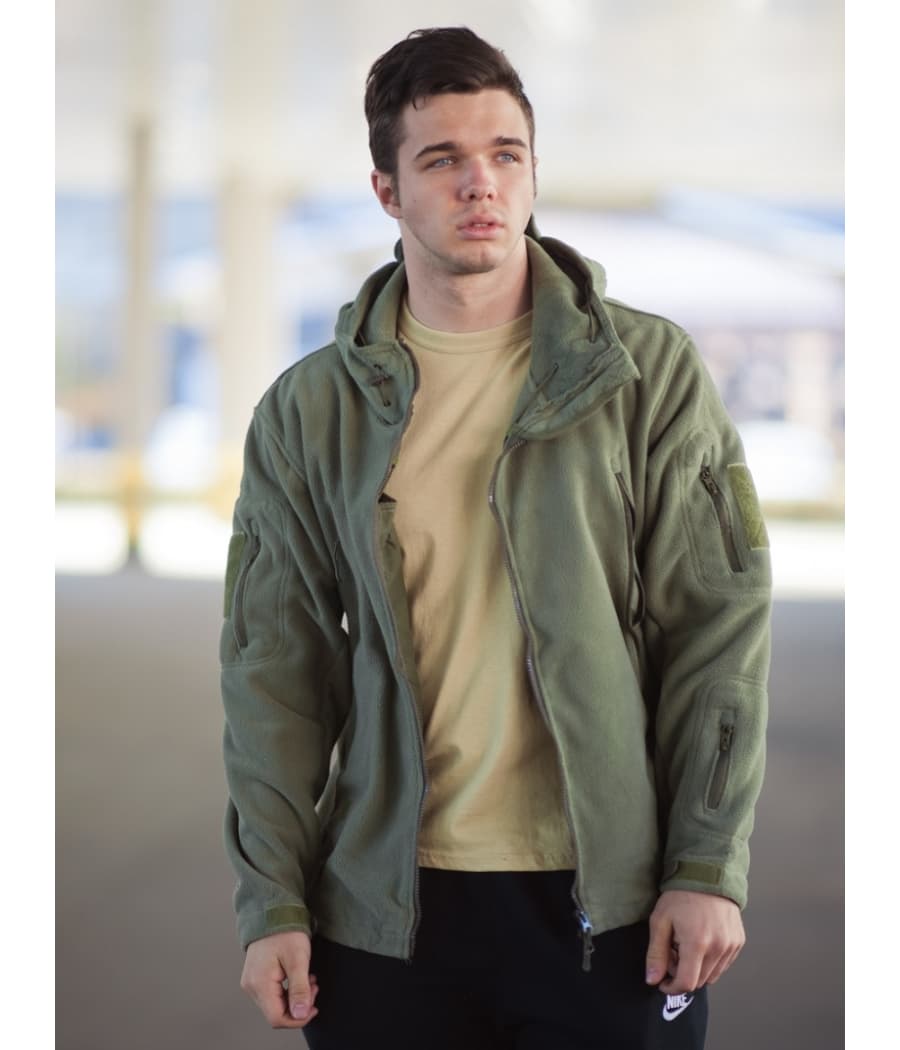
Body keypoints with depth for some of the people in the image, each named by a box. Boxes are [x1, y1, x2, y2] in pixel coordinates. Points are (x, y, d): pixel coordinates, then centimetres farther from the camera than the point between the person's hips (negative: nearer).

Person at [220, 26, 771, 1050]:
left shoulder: (648, 371, 0)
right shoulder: (310, 410, 4)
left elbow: (720, 626, -1)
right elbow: (275, 667, 5)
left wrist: (710, 867, -7)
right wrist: (272, 902, -1)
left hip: (610, 903, -1)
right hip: (388, 914, 1)